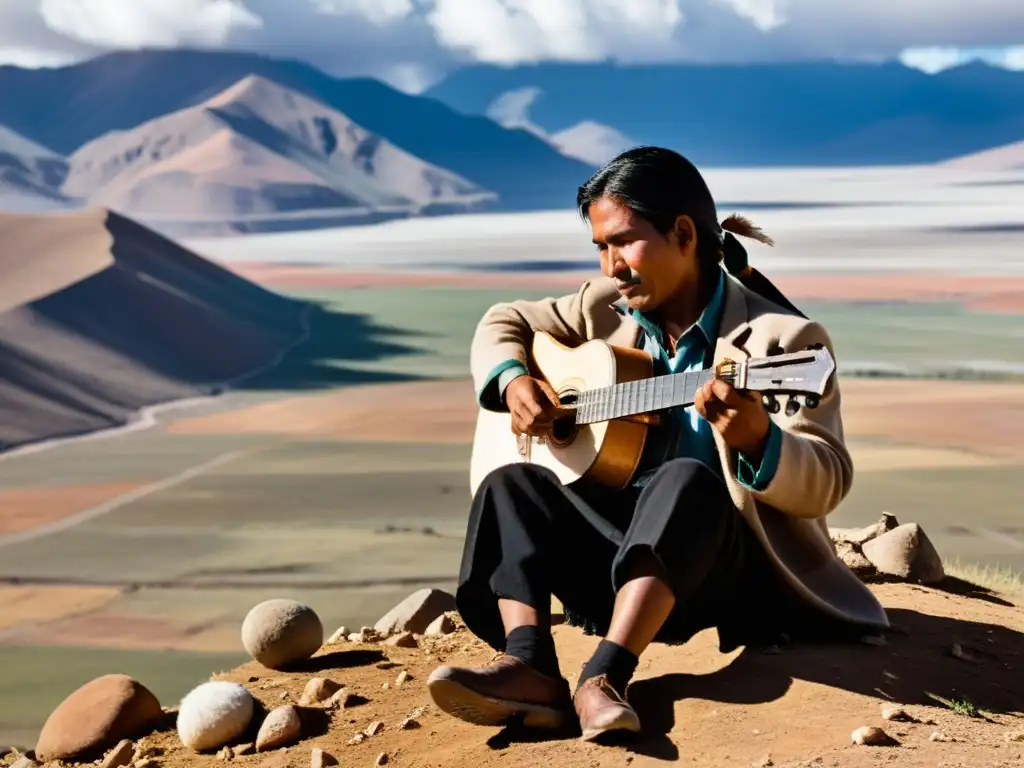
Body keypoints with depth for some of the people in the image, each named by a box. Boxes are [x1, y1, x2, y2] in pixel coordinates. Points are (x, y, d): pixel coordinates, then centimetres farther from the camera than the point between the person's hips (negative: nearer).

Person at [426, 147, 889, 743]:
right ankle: (529, 666, -37)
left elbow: (828, 481, -18)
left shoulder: (782, 338, -12)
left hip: (736, 566, -6)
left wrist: (758, 439, -40)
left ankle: (604, 677, -48)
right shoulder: (608, 310, 6)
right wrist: (512, 380, -3)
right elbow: (505, 322, 19)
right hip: (620, 544, 6)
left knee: (687, 481, -35)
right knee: (512, 483, -15)